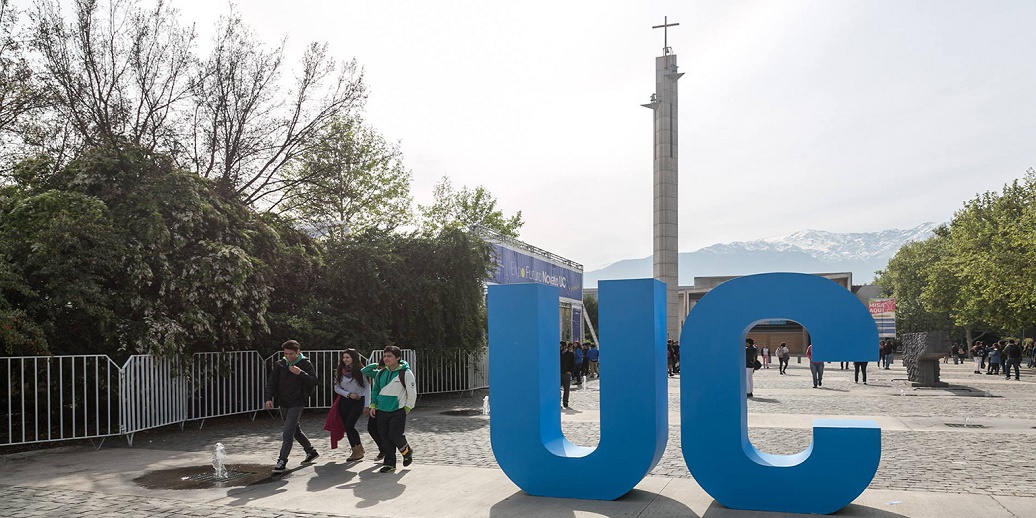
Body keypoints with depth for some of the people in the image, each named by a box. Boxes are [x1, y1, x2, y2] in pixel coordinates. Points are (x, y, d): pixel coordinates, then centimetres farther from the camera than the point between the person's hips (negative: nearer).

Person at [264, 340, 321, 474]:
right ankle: (311, 451, 35)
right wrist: (268, 398, -13)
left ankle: (282, 461, -7)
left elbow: (315, 382, -12)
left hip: (296, 404, -6)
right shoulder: (279, 364, 3)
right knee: (295, 430, 19)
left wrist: (301, 373, -25)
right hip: (282, 404, 6)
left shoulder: (305, 364, -7)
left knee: (288, 433, -13)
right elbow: (271, 382, 1)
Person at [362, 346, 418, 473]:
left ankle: (407, 451, 19)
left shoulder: (406, 373, -10)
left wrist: (407, 408, -4)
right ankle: (390, 464, 16)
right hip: (382, 411, 6)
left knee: (395, 435, -12)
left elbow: (412, 392, -6)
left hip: (398, 411, -5)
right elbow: (375, 390, 17)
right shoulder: (381, 373, 8)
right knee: (384, 437, 5)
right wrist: (373, 405, 10)